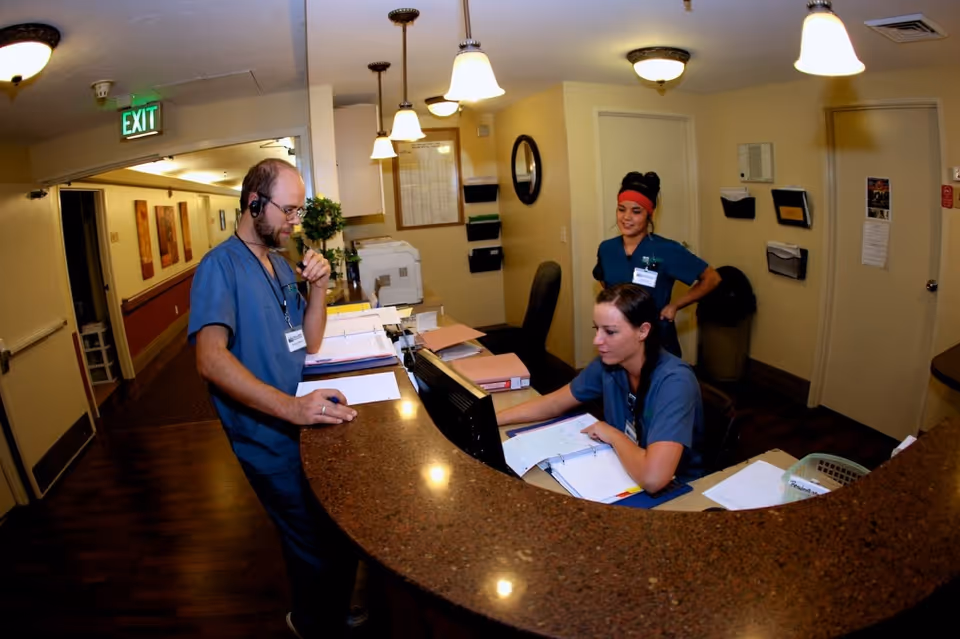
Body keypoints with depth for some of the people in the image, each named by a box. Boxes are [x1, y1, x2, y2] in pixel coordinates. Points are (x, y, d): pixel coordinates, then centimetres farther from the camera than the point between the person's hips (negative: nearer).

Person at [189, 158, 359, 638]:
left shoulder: (280, 263, 10)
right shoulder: (220, 266, -15)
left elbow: (309, 343, 9)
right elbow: (210, 358, -29)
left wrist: (318, 289, -7)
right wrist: (290, 406, -40)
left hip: (305, 427, 8)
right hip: (273, 442, -7)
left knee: (344, 535, 20)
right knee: (321, 550, 6)